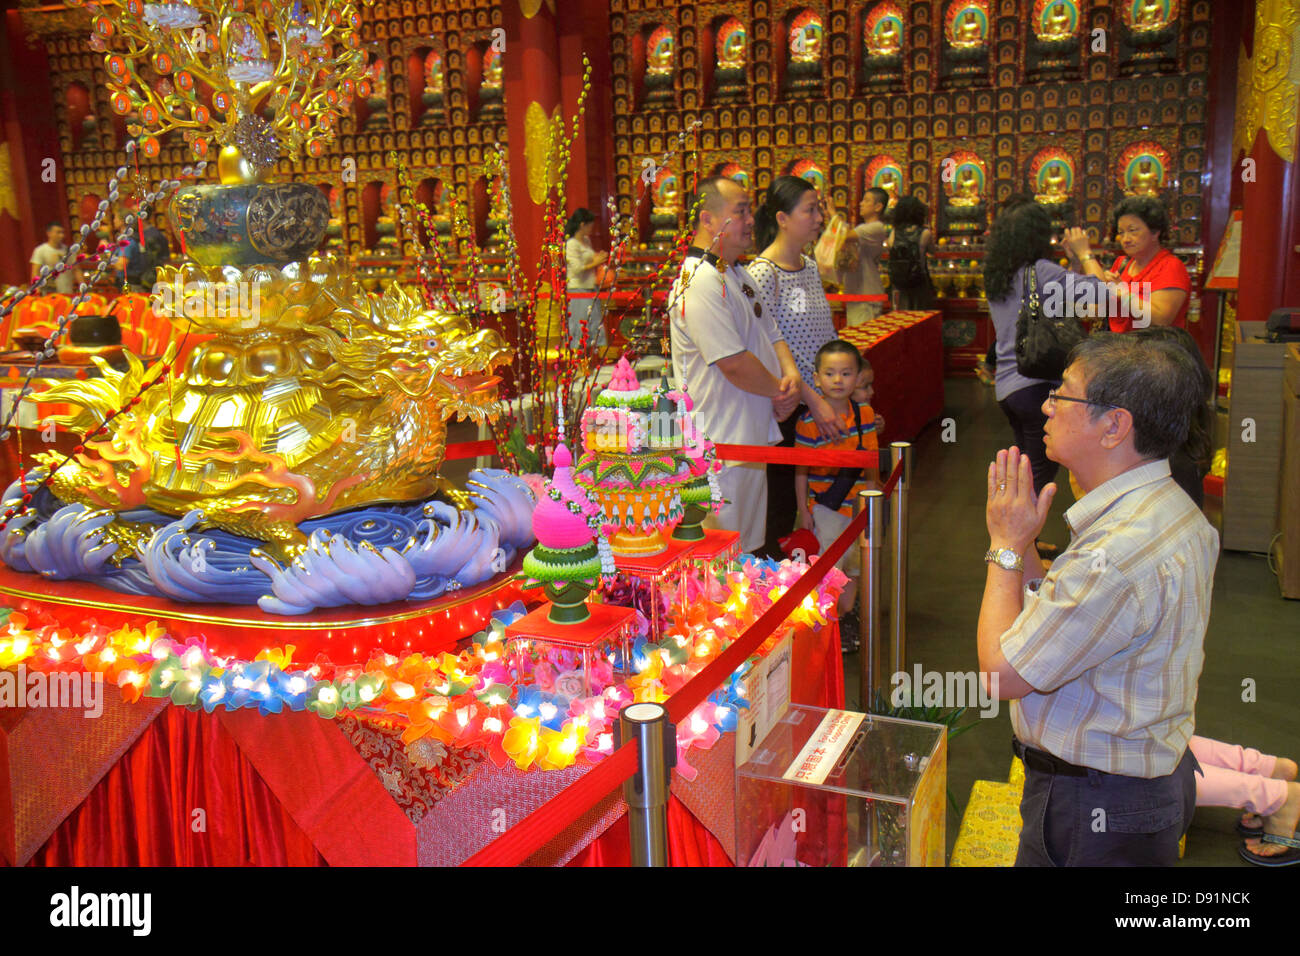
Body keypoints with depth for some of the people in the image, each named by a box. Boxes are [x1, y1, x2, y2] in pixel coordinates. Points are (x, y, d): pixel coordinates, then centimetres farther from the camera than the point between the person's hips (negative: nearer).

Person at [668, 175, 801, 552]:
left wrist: (790, 373, -3)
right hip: (720, 446, -10)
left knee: (748, 546, 19)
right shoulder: (700, 283, -21)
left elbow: (770, 333, 18)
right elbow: (734, 364, -24)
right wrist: (780, 390, -8)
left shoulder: (737, 275, 13)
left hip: (752, 437, 10)